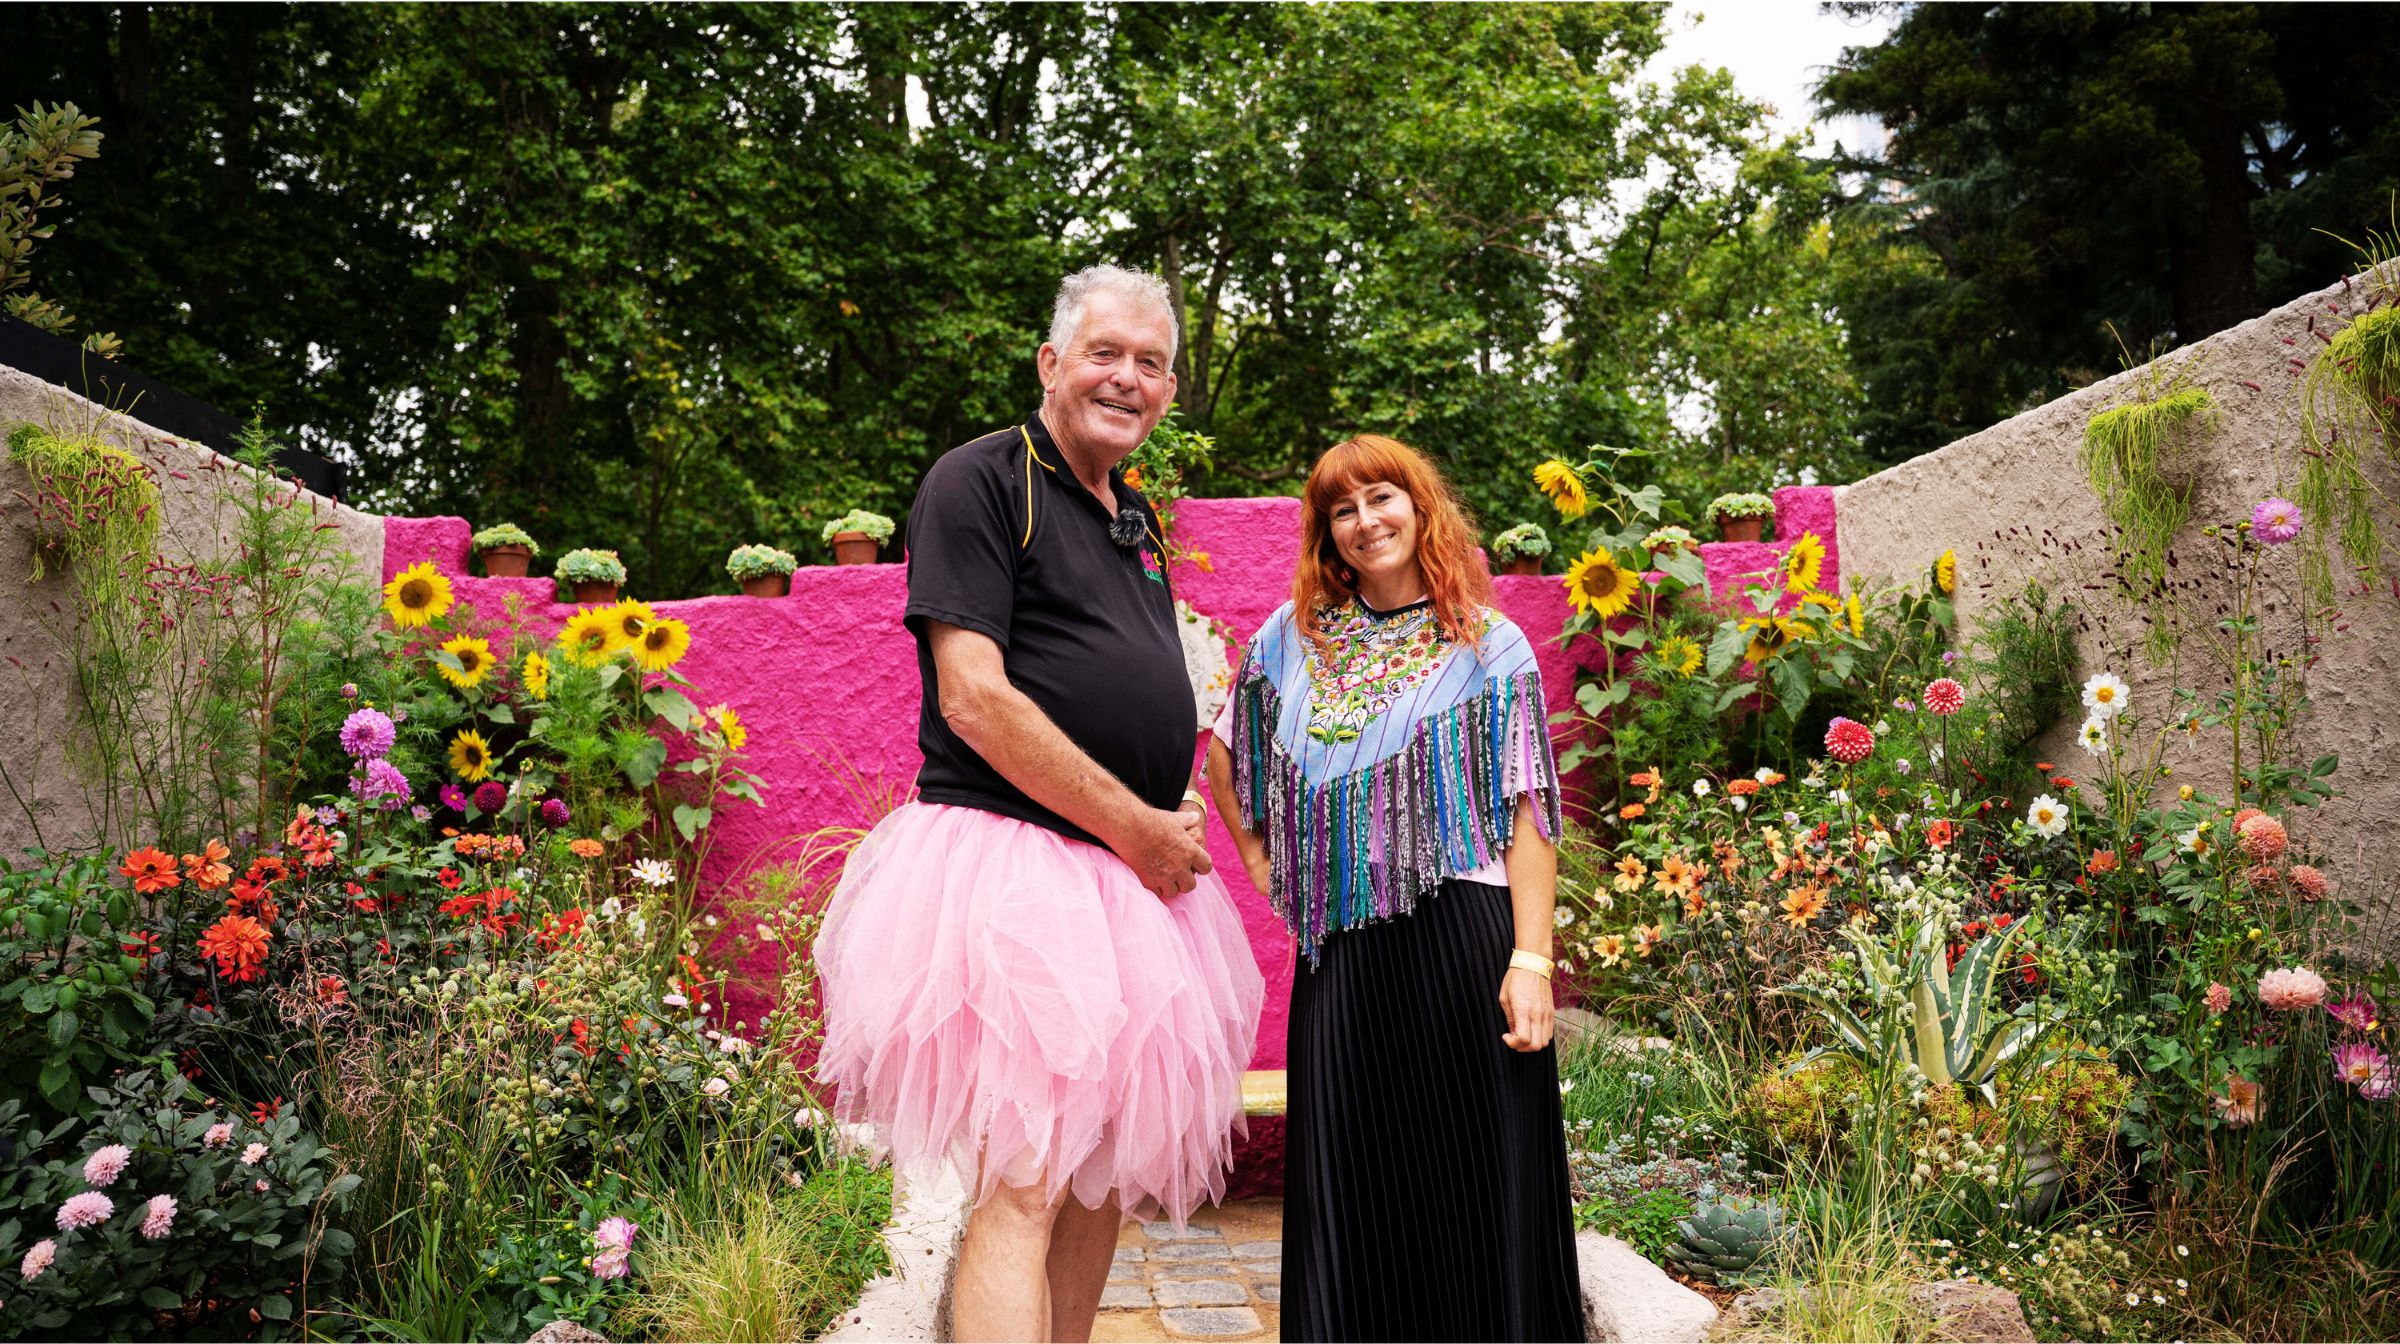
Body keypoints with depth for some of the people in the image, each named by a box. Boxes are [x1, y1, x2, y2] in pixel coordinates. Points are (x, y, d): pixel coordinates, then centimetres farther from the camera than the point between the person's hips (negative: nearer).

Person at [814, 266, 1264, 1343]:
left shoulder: (1134, 520, 20)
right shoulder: (981, 482, -5)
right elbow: (974, 699, -15)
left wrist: (1179, 810, 7)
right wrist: (1135, 827, -12)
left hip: (1135, 878, 9)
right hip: (1013, 858, -8)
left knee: (1107, 1172, 13)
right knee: (1025, 1187, -12)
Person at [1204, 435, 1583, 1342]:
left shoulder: (1490, 647, 3)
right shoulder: (1292, 637, 12)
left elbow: (1527, 813, -4)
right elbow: (1224, 756, 23)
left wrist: (1530, 960, -13)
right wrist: (1262, 863, 12)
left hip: (1460, 939, -3)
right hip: (1339, 952, 3)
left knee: (1477, 1181, 0)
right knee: (1347, 1190, 8)